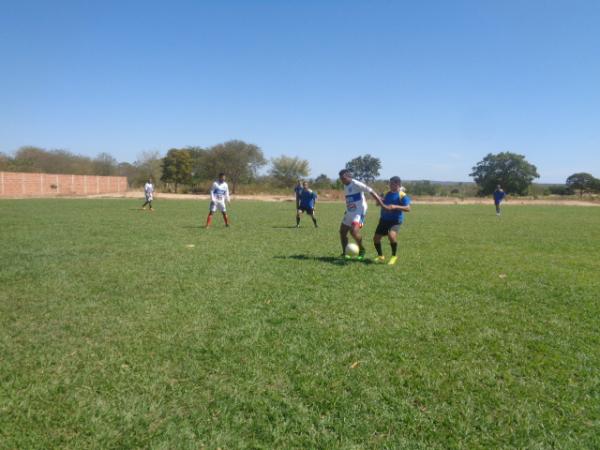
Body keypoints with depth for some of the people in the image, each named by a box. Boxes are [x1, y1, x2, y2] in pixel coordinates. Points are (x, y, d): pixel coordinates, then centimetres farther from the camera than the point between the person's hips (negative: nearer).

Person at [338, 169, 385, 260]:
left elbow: (371, 191, -17)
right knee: (342, 231, 9)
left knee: (354, 231, -26)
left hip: (359, 212, -9)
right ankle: (344, 253, 24)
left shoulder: (356, 184, -14)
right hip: (349, 213, 9)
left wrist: (382, 204, -20)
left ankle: (361, 250, -4)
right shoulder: (345, 186, 12)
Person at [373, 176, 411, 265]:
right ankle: (380, 256, 28)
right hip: (384, 219, 7)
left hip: (395, 220, -7)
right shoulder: (388, 194, 10)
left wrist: (396, 207, -29)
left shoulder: (402, 195, -9)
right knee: (376, 238, 4)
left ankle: (394, 256, -7)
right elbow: (382, 204, 24)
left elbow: (408, 208, -17)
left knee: (392, 235, -31)